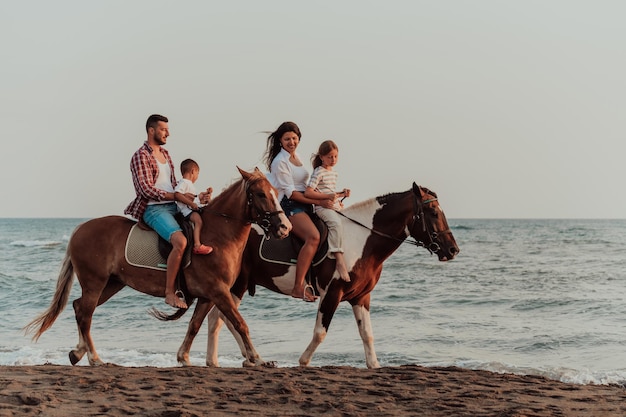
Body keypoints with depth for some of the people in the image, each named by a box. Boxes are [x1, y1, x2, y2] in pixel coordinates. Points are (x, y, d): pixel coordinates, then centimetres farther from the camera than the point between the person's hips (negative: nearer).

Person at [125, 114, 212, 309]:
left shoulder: (165, 153, 19)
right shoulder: (140, 156, -7)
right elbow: (147, 189, -17)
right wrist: (177, 195, -20)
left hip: (172, 207, 9)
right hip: (153, 209, -9)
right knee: (180, 241, -31)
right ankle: (170, 292, -24)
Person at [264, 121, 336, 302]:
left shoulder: (296, 157, 18)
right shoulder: (280, 162, -7)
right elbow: (290, 192, -14)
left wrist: (325, 197, 8)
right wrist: (319, 202, -17)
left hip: (305, 204, 9)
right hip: (289, 206, -9)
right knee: (313, 236, -32)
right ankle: (298, 287, -35)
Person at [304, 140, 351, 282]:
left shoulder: (334, 173, 20)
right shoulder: (319, 172, -6)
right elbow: (308, 193, -15)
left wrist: (342, 194, 14)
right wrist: (328, 196, -19)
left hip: (335, 206, 10)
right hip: (322, 207, -10)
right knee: (336, 222, -34)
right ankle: (340, 261, -39)